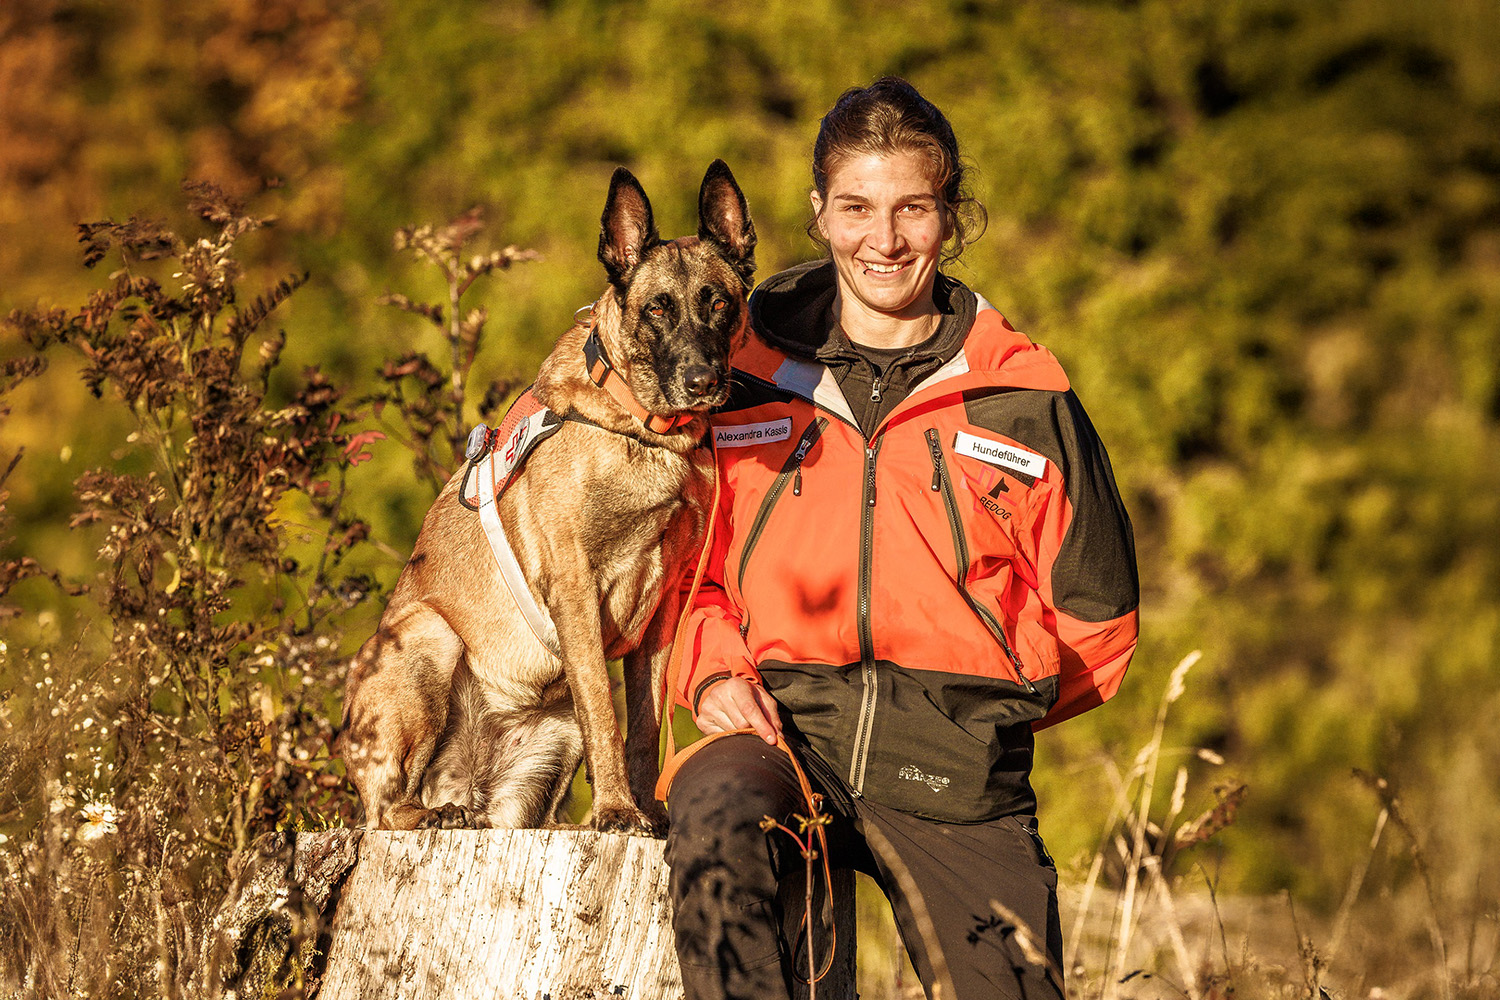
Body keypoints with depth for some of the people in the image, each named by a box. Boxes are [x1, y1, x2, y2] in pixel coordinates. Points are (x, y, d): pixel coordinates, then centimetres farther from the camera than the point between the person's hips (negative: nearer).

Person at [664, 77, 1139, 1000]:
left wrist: (975, 708, 6)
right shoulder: (743, 376, 11)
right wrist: (715, 667, 1)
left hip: (957, 762, 1)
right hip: (783, 722, -1)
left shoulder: (1025, 397, 8)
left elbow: (1095, 614, 16)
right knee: (713, 816, -35)